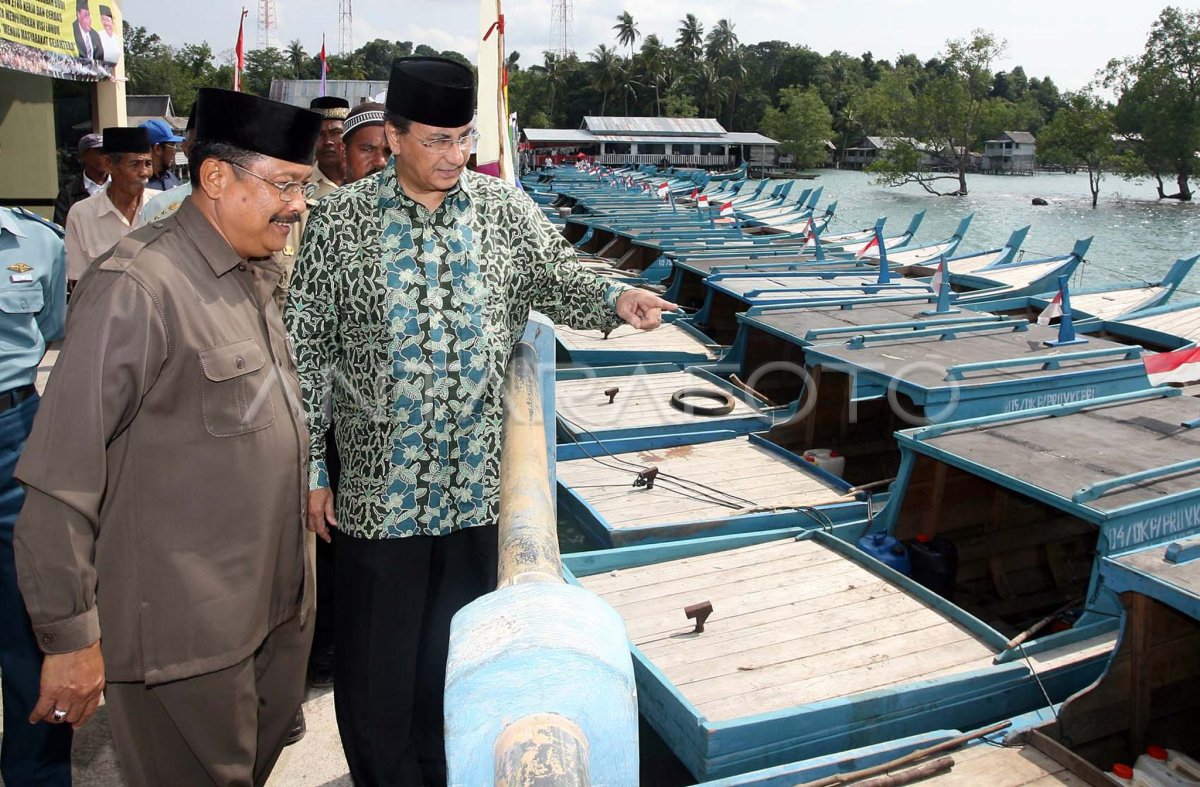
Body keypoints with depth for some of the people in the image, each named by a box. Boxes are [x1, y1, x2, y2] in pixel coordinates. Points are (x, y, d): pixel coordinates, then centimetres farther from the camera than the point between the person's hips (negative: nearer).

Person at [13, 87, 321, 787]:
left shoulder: (255, 276, 8)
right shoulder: (138, 288, -20)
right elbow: (61, 484, -19)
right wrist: (70, 637, -15)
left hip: (275, 609, 8)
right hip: (185, 633, -8)